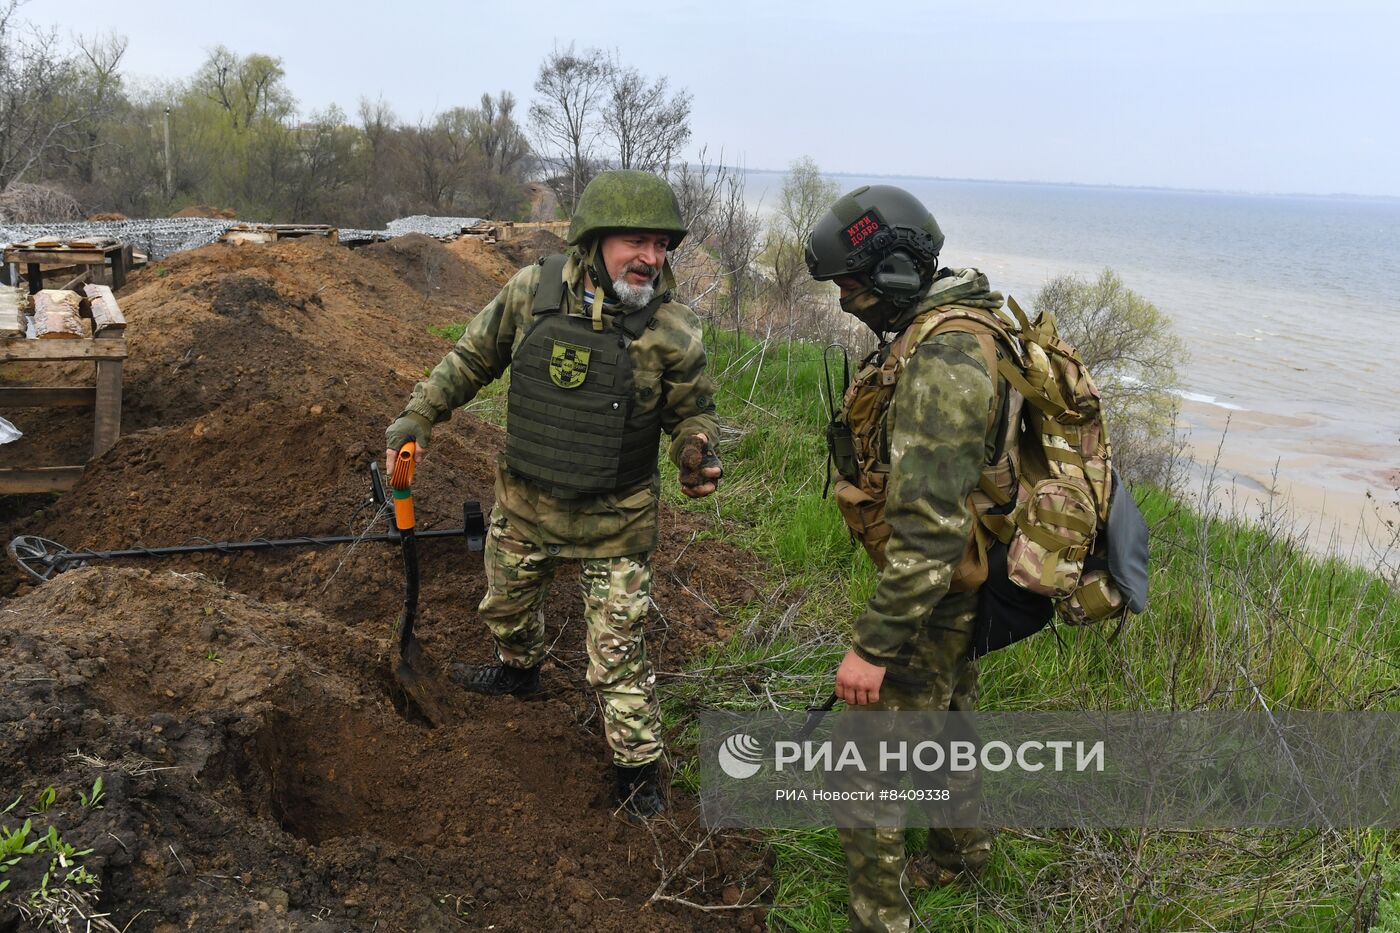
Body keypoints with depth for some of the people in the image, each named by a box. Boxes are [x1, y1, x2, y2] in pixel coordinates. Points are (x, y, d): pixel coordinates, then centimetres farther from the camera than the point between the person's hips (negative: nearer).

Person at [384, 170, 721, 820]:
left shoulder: (673, 330, -17)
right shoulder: (532, 291, -12)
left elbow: (692, 410, -2)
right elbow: (473, 358, 4)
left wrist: (698, 455, -22)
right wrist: (416, 417, 4)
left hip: (613, 522, -4)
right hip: (524, 502, 4)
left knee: (617, 655, 1)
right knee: (506, 604, 28)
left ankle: (638, 772, 21)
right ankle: (518, 672, 61)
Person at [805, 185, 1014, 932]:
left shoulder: (941, 363, -29)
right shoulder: (955, 330, 4)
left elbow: (928, 527, -33)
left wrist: (873, 645, -30)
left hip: (935, 591, -10)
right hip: (960, 576, 10)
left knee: (864, 762, 0)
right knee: (942, 716, 28)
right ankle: (961, 848, 50)